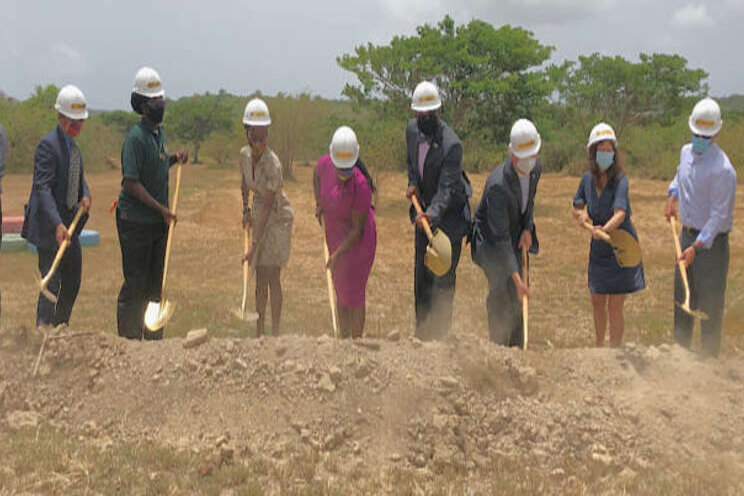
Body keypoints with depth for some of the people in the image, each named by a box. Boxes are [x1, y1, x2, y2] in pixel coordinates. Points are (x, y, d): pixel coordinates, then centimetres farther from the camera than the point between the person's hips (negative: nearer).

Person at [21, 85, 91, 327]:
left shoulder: (73, 146, 12)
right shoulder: (47, 145, -16)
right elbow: (43, 188, -24)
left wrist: (85, 196, -2)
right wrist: (57, 224, -35)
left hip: (69, 225, 9)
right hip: (49, 228, -9)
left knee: (73, 281, 15)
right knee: (52, 284, -8)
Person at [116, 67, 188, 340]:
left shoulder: (160, 133, 10)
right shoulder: (136, 137, -16)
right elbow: (131, 182, -20)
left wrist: (174, 159, 4)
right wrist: (161, 208, -19)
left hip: (159, 222, 8)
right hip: (136, 222, -8)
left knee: (155, 283, 14)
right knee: (135, 285, -1)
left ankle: (153, 337, 23)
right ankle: (130, 340, 8)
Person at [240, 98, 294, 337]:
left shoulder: (272, 163, -28)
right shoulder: (244, 154, -7)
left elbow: (268, 206, -28)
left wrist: (254, 245, -29)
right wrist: (246, 211, 11)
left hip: (277, 217, -7)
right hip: (259, 214, 7)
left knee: (272, 276, -8)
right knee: (259, 276, 10)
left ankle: (275, 332, 0)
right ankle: (259, 332, 18)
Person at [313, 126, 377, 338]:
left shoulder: (361, 186, -31)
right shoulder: (325, 163, -14)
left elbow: (358, 228, -24)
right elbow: (317, 175, 14)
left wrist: (338, 254, -27)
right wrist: (319, 203, 2)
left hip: (358, 239, -7)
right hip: (336, 235, 7)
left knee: (354, 292, -1)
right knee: (341, 291, 15)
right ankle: (344, 341, 26)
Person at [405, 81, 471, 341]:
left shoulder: (451, 145, -27)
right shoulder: (412, 129, -4)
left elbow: (446, 188, -31)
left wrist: (432, 214, -47)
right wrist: (413, 183, -1)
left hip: (448, 214, -7)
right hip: (424, 212, 7)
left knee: (443, 276, -6)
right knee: (421, 275, 14)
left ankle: (440, 332, 4)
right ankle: (422, 331, 28)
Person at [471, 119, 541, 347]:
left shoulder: (535, 167, -12)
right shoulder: (498, 185, -36)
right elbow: (500, 237, -36)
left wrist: (528, 229, -6)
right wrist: (516, 277, -39)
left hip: (515, 235, 7)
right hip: (490, 238, -7)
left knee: (517, 296, 9)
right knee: (501, 289, -18)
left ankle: (516, 348, 20)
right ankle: (498, 346, -9)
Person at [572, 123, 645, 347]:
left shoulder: (620, 180, -19)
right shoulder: (588, 179, -2)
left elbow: (620, 214, -34)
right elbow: (576, 208, 12)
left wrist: (604, 230, -53)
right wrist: (582, 215, -12)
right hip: (598, 250, 6)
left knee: (614, 307, -3)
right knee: (597, 302, 17)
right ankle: (599, 345, 37)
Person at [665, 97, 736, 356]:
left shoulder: (723, 169, -22)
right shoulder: (686, 152, 3)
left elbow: (719, 215, -23)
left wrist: (697, 247, -28)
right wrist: (672, 196, 14)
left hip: (711, 242, -8)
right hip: (687, 234, 8)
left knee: (710, 302, -2)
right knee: (682, 296, 18)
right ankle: (680, 348, 33)